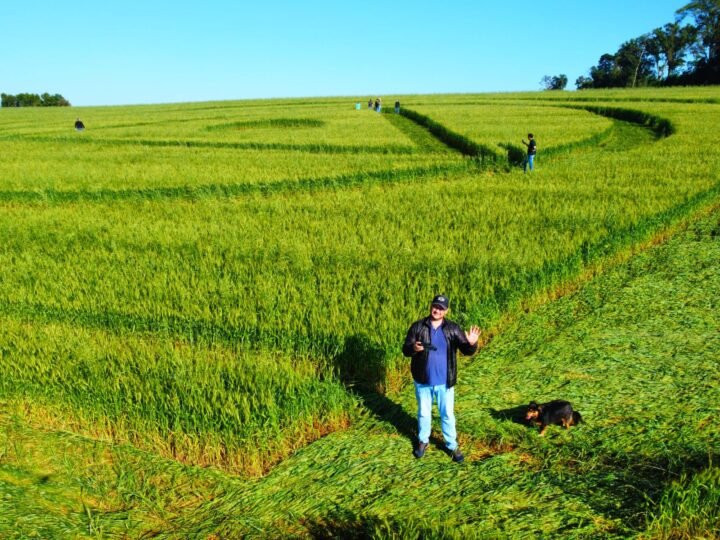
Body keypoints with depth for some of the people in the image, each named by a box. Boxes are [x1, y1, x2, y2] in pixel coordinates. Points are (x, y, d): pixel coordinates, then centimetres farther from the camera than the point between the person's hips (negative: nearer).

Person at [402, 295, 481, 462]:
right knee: (424, 413, 18)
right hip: (423, 380, 1)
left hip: (444, 382, 0)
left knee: (447, 414, 11)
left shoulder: (453, 329, -6)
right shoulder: (418, 327, -7)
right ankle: (423, 441, 38)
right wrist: (413, 348, -30)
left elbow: (466, 351, -9)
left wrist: (471, 344, -32)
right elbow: (405, 349, -6)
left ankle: (452, 445, 27)